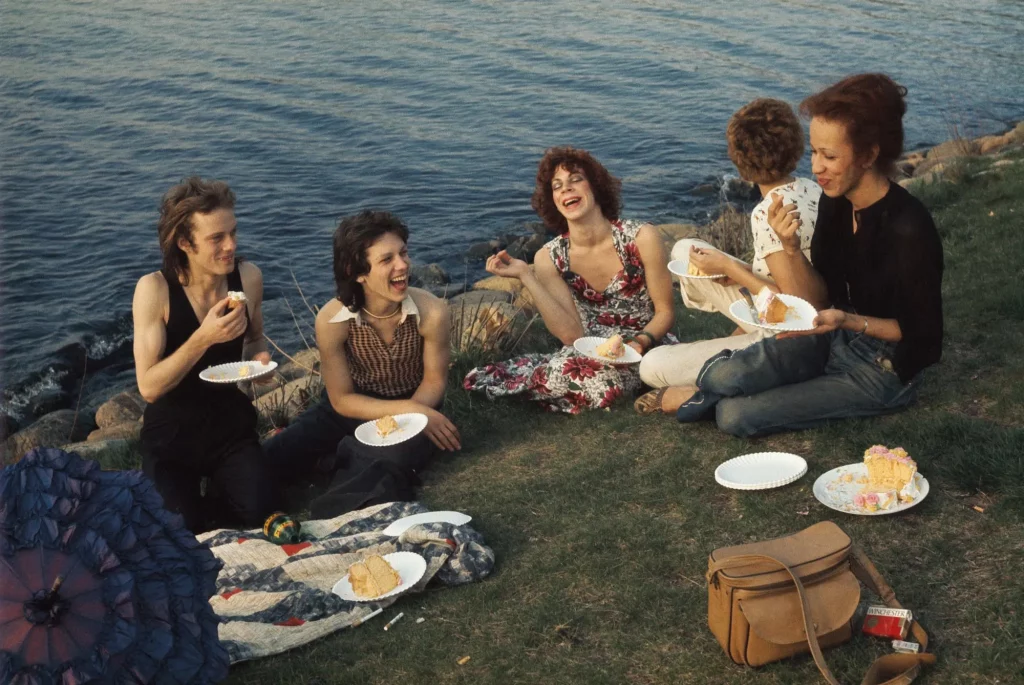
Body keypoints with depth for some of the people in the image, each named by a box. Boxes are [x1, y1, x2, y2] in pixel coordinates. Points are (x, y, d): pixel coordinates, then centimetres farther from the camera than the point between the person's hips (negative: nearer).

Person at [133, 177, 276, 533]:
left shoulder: (249, 277, -9)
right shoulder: (154, 289, -20)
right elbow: (149, 387, -22)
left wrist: (259, 357, -11)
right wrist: (203, 337, -34)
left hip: (231, 424, 3)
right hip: (172, 433, -2)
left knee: (257, 511, -19)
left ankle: (209, 495, 16)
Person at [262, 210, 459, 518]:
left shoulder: (431, 311, -24)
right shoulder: (332, 319, -23)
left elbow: (434, 381, -8)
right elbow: (342, 400, -15)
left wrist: (413, 416, -28)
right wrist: (408, 409, -27)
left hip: (413, 408, -1)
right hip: (352, 410, 2)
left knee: (386, 469, -35)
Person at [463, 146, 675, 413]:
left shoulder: (640, 238, -14)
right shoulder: (549, 258, -6)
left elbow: (665, 312, -5)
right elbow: (572, 335, -16)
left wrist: (640, 342, -26)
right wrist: (525, 276, -19)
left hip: (644, 350, -2)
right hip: (591, 353, 2)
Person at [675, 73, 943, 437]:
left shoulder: (907, 228, -28)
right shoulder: (835, 200, -7)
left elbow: (920, 332, -17)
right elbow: (822, 298, -2)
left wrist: (850, 321, -32)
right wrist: (792, 247, -19)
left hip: (884, 368, -5)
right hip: (836, 337, 6)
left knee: (734, 416, -16)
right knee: (723, 377, -20)